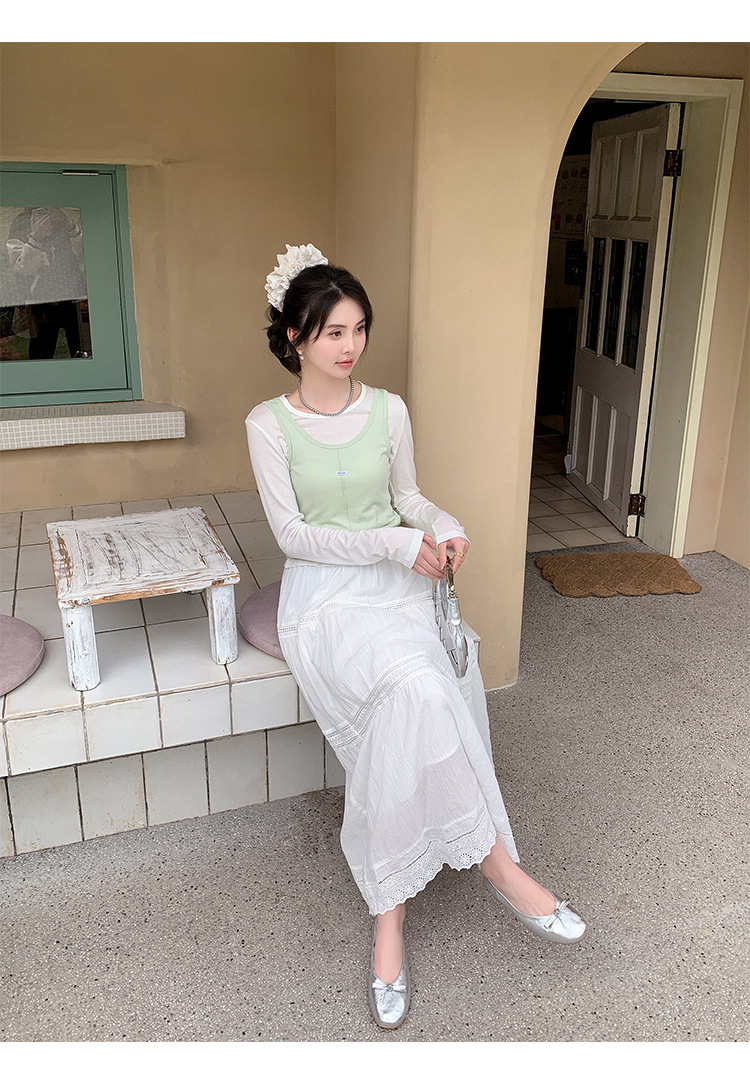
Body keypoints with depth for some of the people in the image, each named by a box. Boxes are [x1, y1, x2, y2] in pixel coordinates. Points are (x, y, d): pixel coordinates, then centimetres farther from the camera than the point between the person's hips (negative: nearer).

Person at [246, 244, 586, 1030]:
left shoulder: (388, 411, 7)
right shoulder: (270, 424, -2)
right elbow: (292, 532, -7)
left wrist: (443, 527, -6)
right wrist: (391, 545, -16)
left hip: (397, 583, 3)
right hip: (324, 591, -3)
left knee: (403, 725, -25)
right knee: (418, 687, -33)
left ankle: (388, 915, -10)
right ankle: (496, 862, -16)